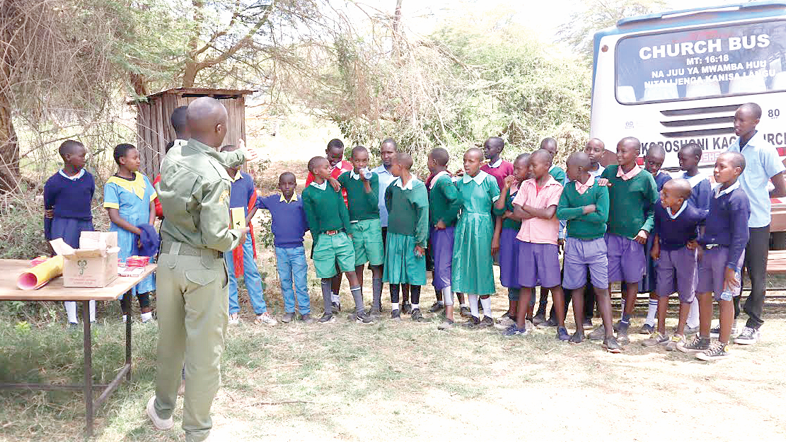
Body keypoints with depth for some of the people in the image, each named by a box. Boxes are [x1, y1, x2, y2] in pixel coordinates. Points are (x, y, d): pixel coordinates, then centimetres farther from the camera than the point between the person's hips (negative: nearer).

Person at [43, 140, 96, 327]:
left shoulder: (88, 178, 5)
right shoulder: (54, 182, -3)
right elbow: (48, 210, 7)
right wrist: (49, 237, 12)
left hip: (85, 225, 3)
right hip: (63, 227, -3)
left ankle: (91, 318, 13)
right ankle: (72, 320, 9)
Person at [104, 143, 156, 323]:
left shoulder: (142, 179, 8)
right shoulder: (112, 184, -8)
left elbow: (152, 206, 8)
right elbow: (114, 217, -12)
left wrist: (149, 229, -7)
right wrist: (139, 231, -16)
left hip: (143, 237, 5)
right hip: (123, 237, -5)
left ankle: (146, 312, 20)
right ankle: (126, 315, 13)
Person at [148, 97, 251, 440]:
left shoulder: (173, 156, 0)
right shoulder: (214, 177, -21)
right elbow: (215, 237, -22)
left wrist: (240, 156, 37)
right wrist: (237, 236, -1)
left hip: (169, 258, 7)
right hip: (203, 268, -7)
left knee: (169, 339, 22)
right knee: (204, 351, 5)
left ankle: (163, 410, 42)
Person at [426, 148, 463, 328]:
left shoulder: (443, 180, -18)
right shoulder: (433, 180, 11)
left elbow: (457, 200, -32)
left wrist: (445, 221, -23)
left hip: (445, 230, -10)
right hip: (435, 229, 10)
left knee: (444, 269, -12)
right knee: (437, 266, 19)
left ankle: (449, 314, -11)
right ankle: (441, 301, 37)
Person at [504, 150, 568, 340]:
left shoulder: (556, 188, -3)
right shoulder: (526, 185, 10)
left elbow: (549, 213, -17)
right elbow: (517, 211, -1)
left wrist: (527, 207, -4)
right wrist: (540, 212, -10)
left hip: (547, 241, -4)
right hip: (526, 239, 4)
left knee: (554, 284, -2)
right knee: (526, 284, 10)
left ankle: (561, 326, 7)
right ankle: (520, 325, 17)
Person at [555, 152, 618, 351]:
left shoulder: (600, 187, -7)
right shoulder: (568, 188, 4)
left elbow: (602, 217, -19)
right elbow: (560, 213, -9)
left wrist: (574, 213, -11)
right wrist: (585, 209, -16)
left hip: (596, 243, -3)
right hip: (574, 243, 3)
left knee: (602, 289, -2)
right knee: (577, 288, 9)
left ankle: (609, 335, 1)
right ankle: (579, 331, 20)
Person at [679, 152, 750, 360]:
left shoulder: (738, 198, -16)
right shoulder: (715, 192, 9)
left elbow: (741, 236, -17)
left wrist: (731, 265, -18)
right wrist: (700, 243, 17)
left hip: (725, 252, -8)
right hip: (709, 250, 8)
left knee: (724, 299, 3)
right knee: (703, 295, 14)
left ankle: (722, 346, 16)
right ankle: (702, 340, 29)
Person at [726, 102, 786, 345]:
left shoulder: (765, 150, -12)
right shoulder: (733, 148, 5)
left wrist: (758, 197, 3)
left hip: (756, 223, -6)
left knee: (756, 275, 5)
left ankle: (754, 325, 16)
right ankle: (730, 319, 26)